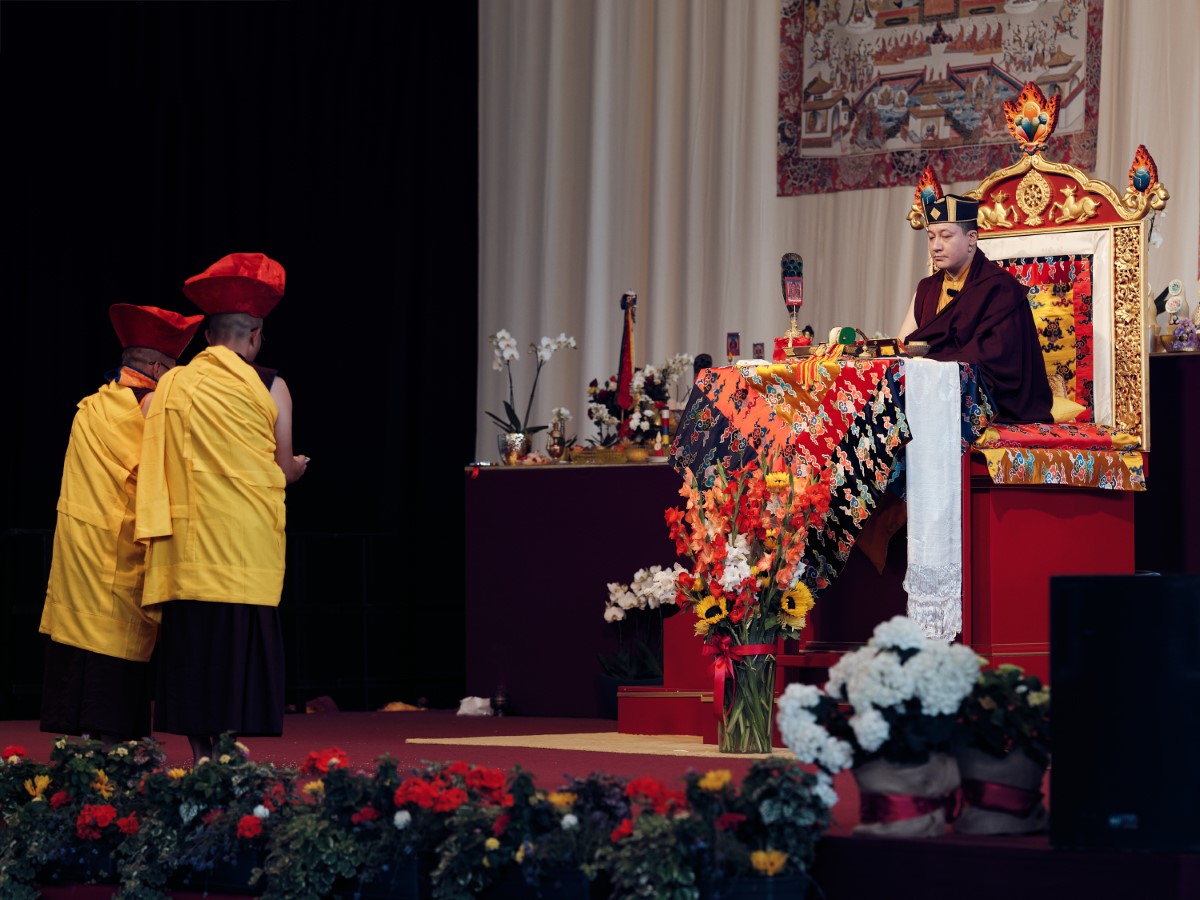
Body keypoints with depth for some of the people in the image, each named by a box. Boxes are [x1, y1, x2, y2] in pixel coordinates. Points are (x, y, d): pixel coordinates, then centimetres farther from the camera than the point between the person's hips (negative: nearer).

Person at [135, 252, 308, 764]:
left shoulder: (170, 386, 7)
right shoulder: (269, 387, -2)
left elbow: (155, 463, 9)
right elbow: (284, 471, 2)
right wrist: (297, 466, 25)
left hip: (186, 544, 3)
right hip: (247, 543, -3)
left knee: (192, 643, 7)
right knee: (243, 640, -1)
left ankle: (201, 754, 6)